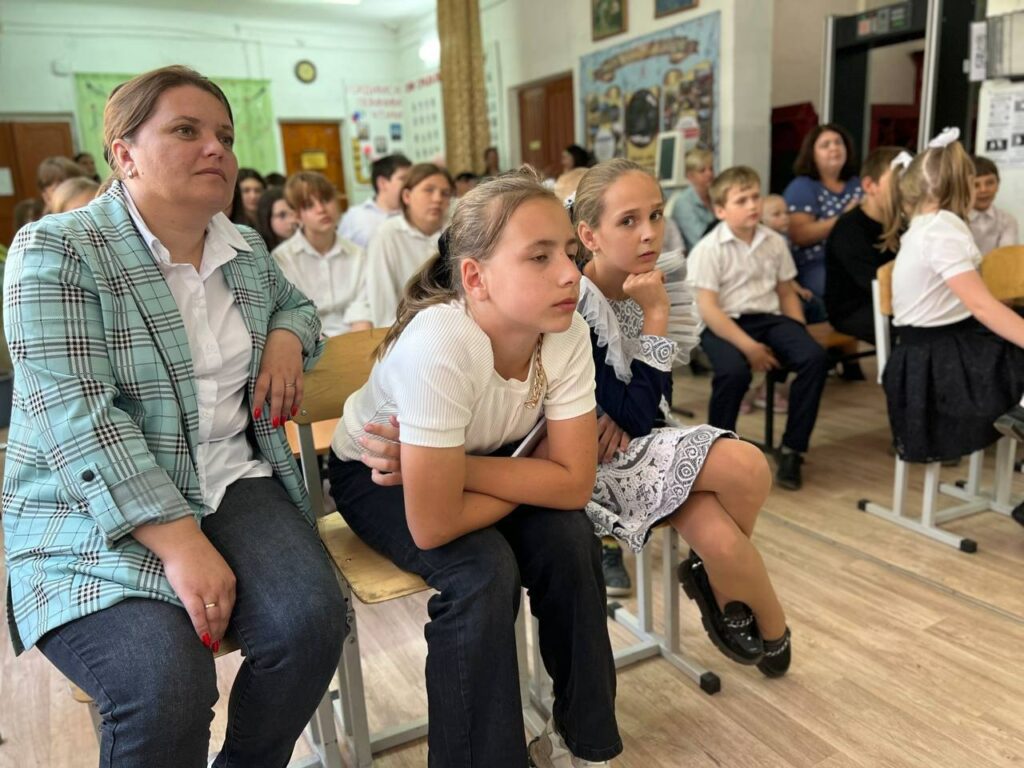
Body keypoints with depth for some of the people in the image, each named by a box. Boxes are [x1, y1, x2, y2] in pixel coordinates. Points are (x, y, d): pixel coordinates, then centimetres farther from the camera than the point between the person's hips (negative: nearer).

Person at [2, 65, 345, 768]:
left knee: (312, 620, -20)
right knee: (166, 684, -29)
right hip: (96, 518, -4)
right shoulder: (56, 252, -8)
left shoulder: (247, 250, 10)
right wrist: (182, 545, -25)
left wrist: (288, 337, 5)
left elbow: (296, 304, 31)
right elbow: (77, 418, -18)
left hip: (231, 485, 5)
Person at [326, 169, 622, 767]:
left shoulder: (568, 332, -22)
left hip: (483, 456, 5)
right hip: (375, 477, -4)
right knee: (483, 572, -27)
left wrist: (454, 466, -30)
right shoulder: (440, 344, -38)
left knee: (569, 538, -17)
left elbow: (574, 481, -21)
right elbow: (432, 525, -36)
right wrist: (531, 478, -20)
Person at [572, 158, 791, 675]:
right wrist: (656, 314, -24)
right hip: (590, 461, -6)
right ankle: (772, 628, 6)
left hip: (625, 446, 6)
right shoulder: (577, 304, -23)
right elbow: (638, 416, -24)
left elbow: (652, 405, 5)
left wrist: (620, 419, -16)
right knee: (747, 470, -19)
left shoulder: (642, 288, 0)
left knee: (717, 537, -21)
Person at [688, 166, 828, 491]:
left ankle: (792, 449, -8)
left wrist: (799, 334, 1)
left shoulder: (774, 242, 10)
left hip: (768, 318, 5)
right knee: (734, 371, -36)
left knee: (814, 356, -22)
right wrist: (749, 347, -21)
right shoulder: (708, 249, -7)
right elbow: (707, 308, -14)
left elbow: (787, 292, 18)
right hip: (724, 323, -5)